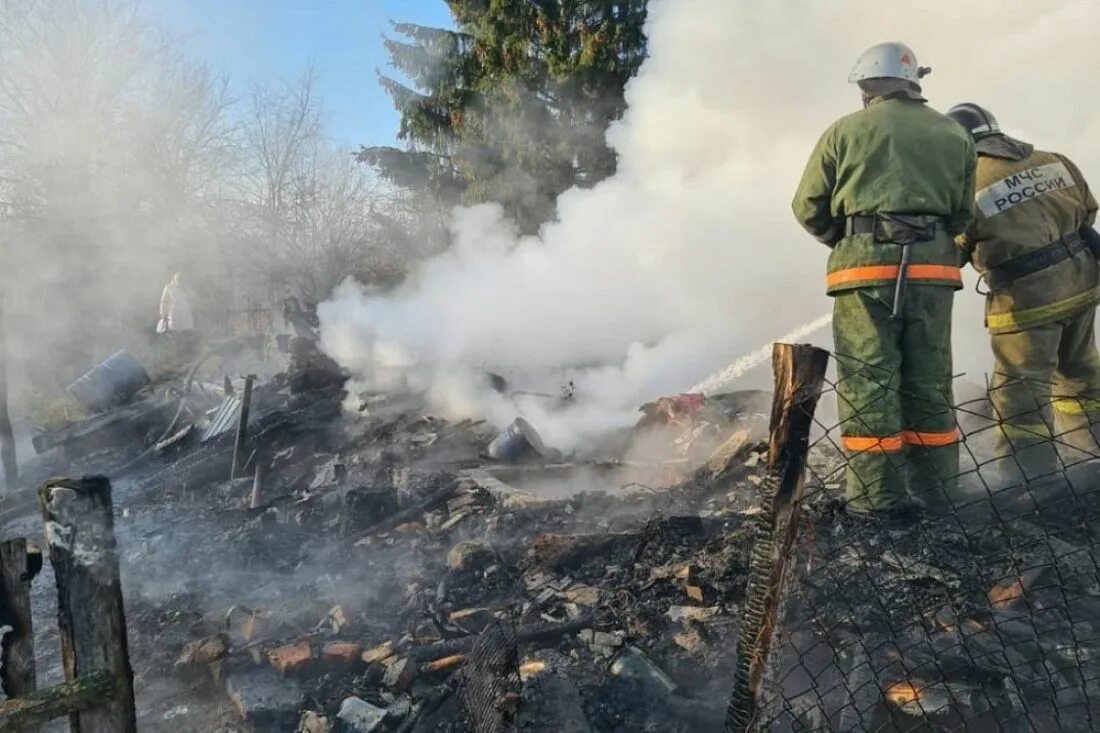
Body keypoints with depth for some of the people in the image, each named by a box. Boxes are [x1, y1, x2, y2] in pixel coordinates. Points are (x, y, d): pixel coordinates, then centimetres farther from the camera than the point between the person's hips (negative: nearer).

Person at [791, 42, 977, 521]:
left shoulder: (845, 130, 7)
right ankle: (934, 489, 19)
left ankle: (881, 495, 0)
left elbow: (808, 208, 5)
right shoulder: (955, 136, 17)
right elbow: (962, 214, 14)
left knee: (868, 381, 0)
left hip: (867, 264, -3)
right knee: (928, 381, 12)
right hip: (933, 266, 4)